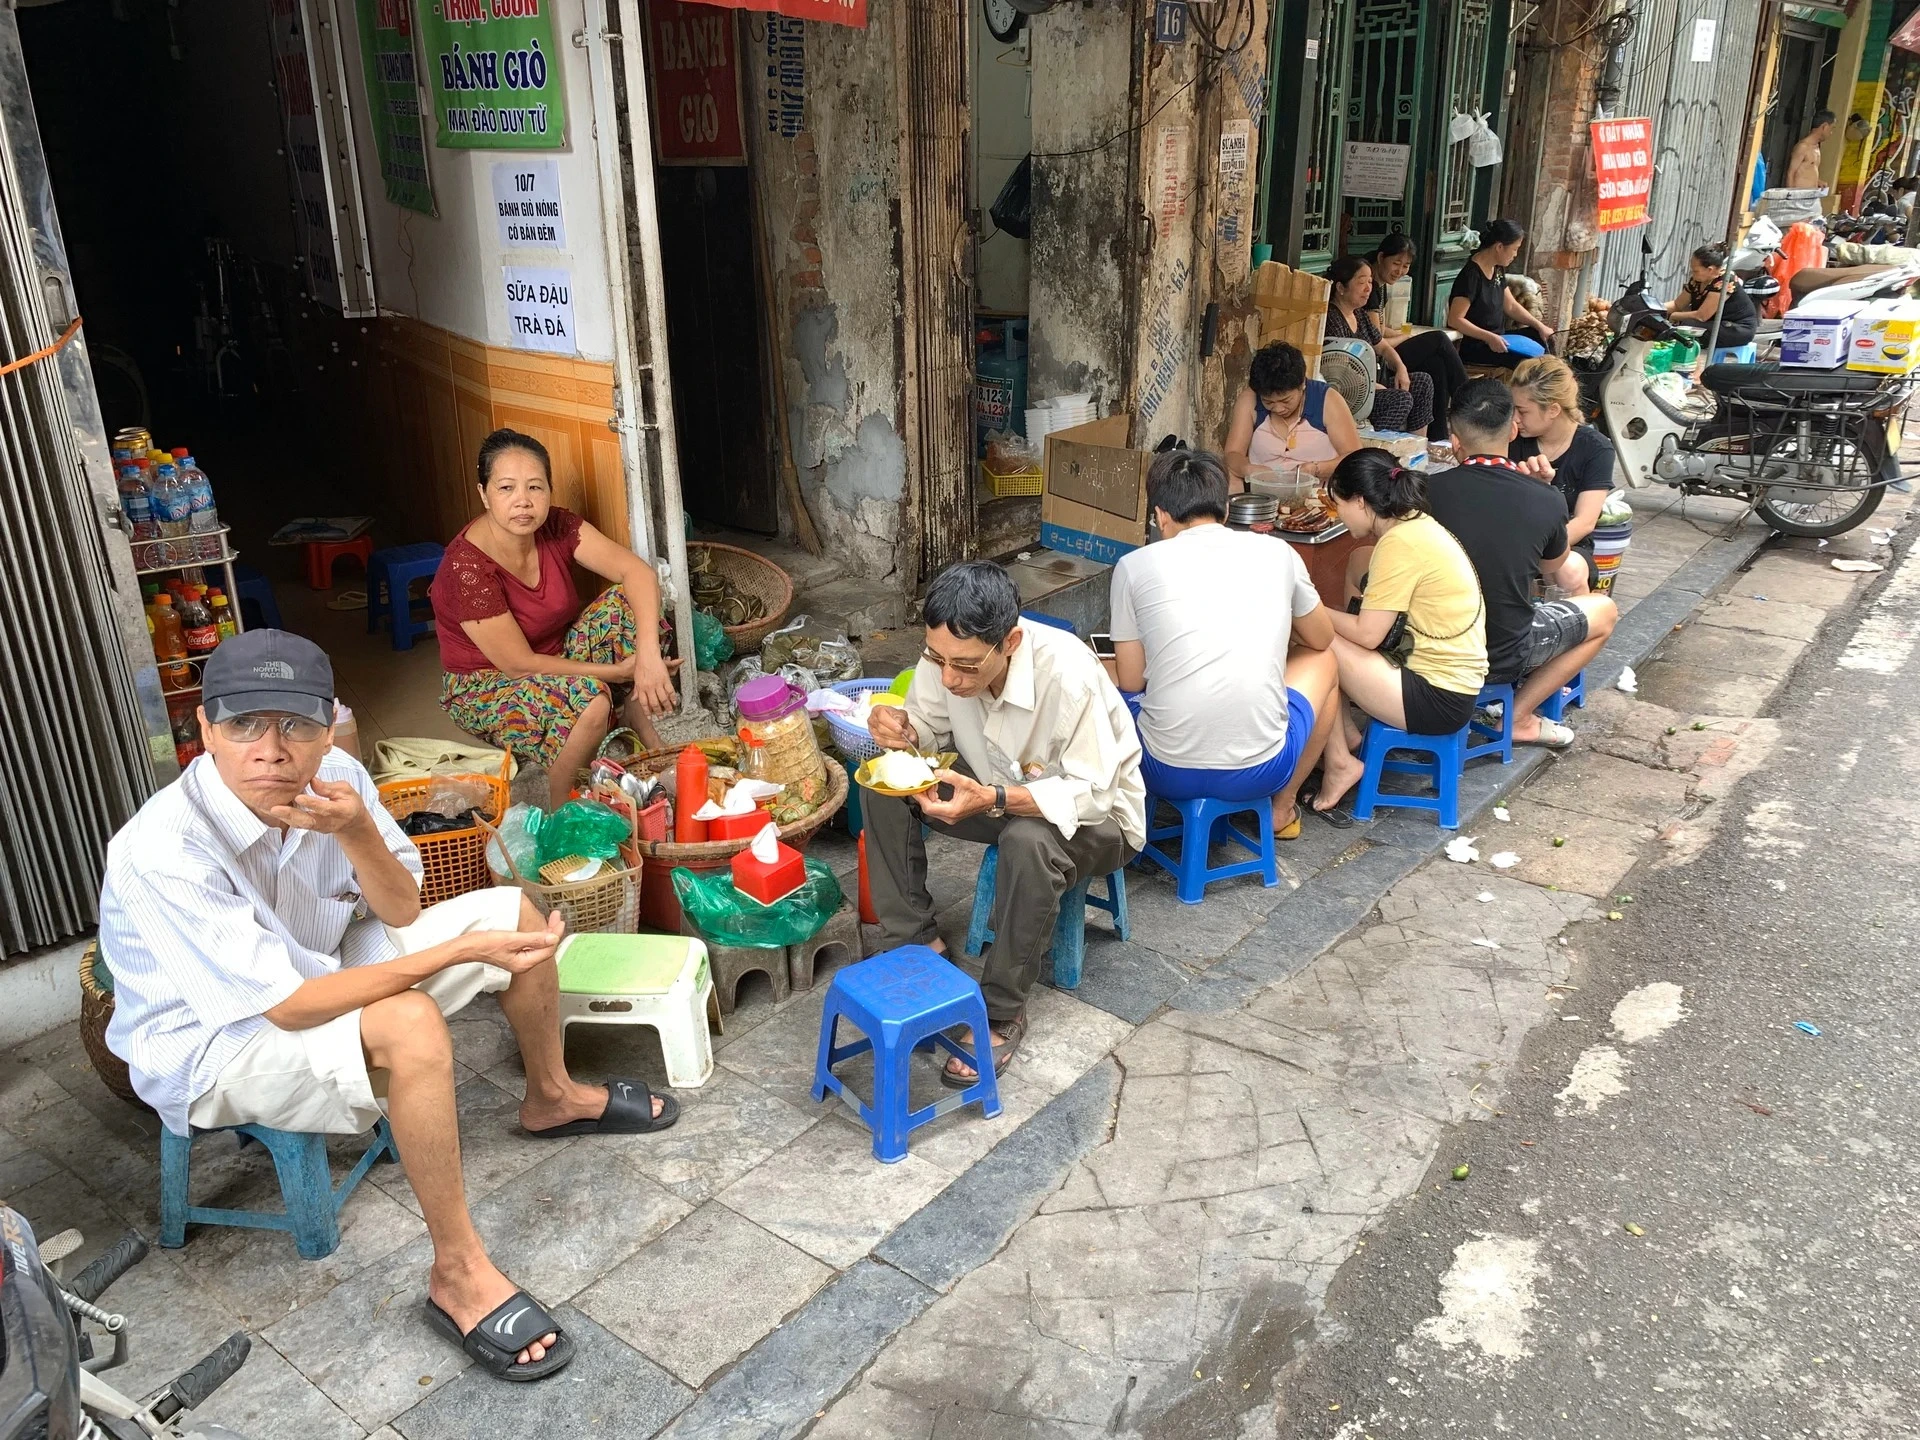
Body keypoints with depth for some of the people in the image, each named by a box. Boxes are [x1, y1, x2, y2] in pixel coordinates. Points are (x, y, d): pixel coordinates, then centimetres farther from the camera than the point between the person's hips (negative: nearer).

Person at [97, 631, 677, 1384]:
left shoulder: (333, 777, -16)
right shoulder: (164, 850, -34)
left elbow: (401, 913, -7)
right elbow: (287, 1008, -32)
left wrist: (357, 832, -29)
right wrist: (463, 951, -33)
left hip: (320, 968, 7)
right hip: (212, 1046, -7)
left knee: (516, 910, 2)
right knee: (410, 1025, -36)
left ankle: (551, 1097, 26)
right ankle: (460, 1277, -20)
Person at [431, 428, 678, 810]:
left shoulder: (556, 528, -13)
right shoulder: (466, 568, -29)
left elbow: (637, 571, -21)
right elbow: (520, 665, -25)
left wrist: (648, 656, -36)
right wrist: (619, 671, -23)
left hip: (554, 660, 6)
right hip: (485, 688, -6)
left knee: (627, 601, -14)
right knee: (590, 699, -34)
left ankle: (653, 749, -10)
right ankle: (563, 809, -9)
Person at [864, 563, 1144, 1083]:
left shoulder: (1068, 674, -35)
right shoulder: (947, 656, -19)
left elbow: (1090, 794, -30)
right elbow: (931, 729, -3)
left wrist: (992, 800, -43)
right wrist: (903, 732, -28)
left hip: (1094, 817, -5)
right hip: (995, 792, 6)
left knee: (1029, 841, -38)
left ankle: (1003, 1013, -18)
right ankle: (917, 944, -3)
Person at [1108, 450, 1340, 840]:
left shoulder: (1135, 565, -1)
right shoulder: (1277, 552, 2)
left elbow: (1131, 681, 5)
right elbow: (1321, 639, 19)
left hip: (1167, 772, 1)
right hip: (1261, 770, -1)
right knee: (1322, 661, 31)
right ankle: (1282, 808, 36)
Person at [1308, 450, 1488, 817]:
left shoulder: (1399, 543, -19)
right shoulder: (1419, 524, 9)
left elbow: (1367, 634, -17)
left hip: (1438, 698, -10)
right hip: (1454, 682, 10)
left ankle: (1339, 764, -2)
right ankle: (1346, 736, 11)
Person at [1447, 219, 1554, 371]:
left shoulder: (1497, 269, 7)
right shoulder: (1471, 275, -21)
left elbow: (1511, 306, 15)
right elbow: (1455, 319, -24)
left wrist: (1540, 326, 4)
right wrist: (1490, 337, -29)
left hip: (1497, 339, 10)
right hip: (1473, 346, -10)